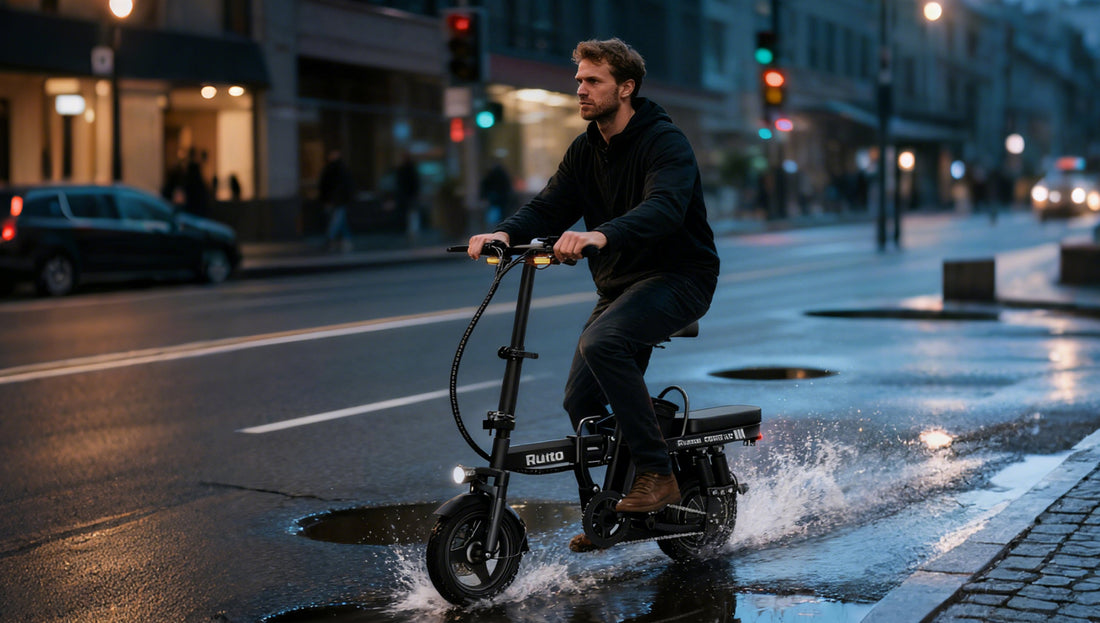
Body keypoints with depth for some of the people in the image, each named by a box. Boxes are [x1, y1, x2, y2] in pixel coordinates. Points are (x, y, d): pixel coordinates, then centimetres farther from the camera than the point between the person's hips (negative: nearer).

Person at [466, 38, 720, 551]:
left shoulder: (665, 142, -14)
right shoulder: (585, 151, 9)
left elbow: (664, 208, -32)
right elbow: (548, 207, -1)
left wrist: (601, 235, -50)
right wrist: (504, 233, -23)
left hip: (679, 278, -7)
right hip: (618, 285, 8)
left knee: (601, 343, -32)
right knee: (581, 400, 0)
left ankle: (657, 475, -23)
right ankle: (613, 509, 21)